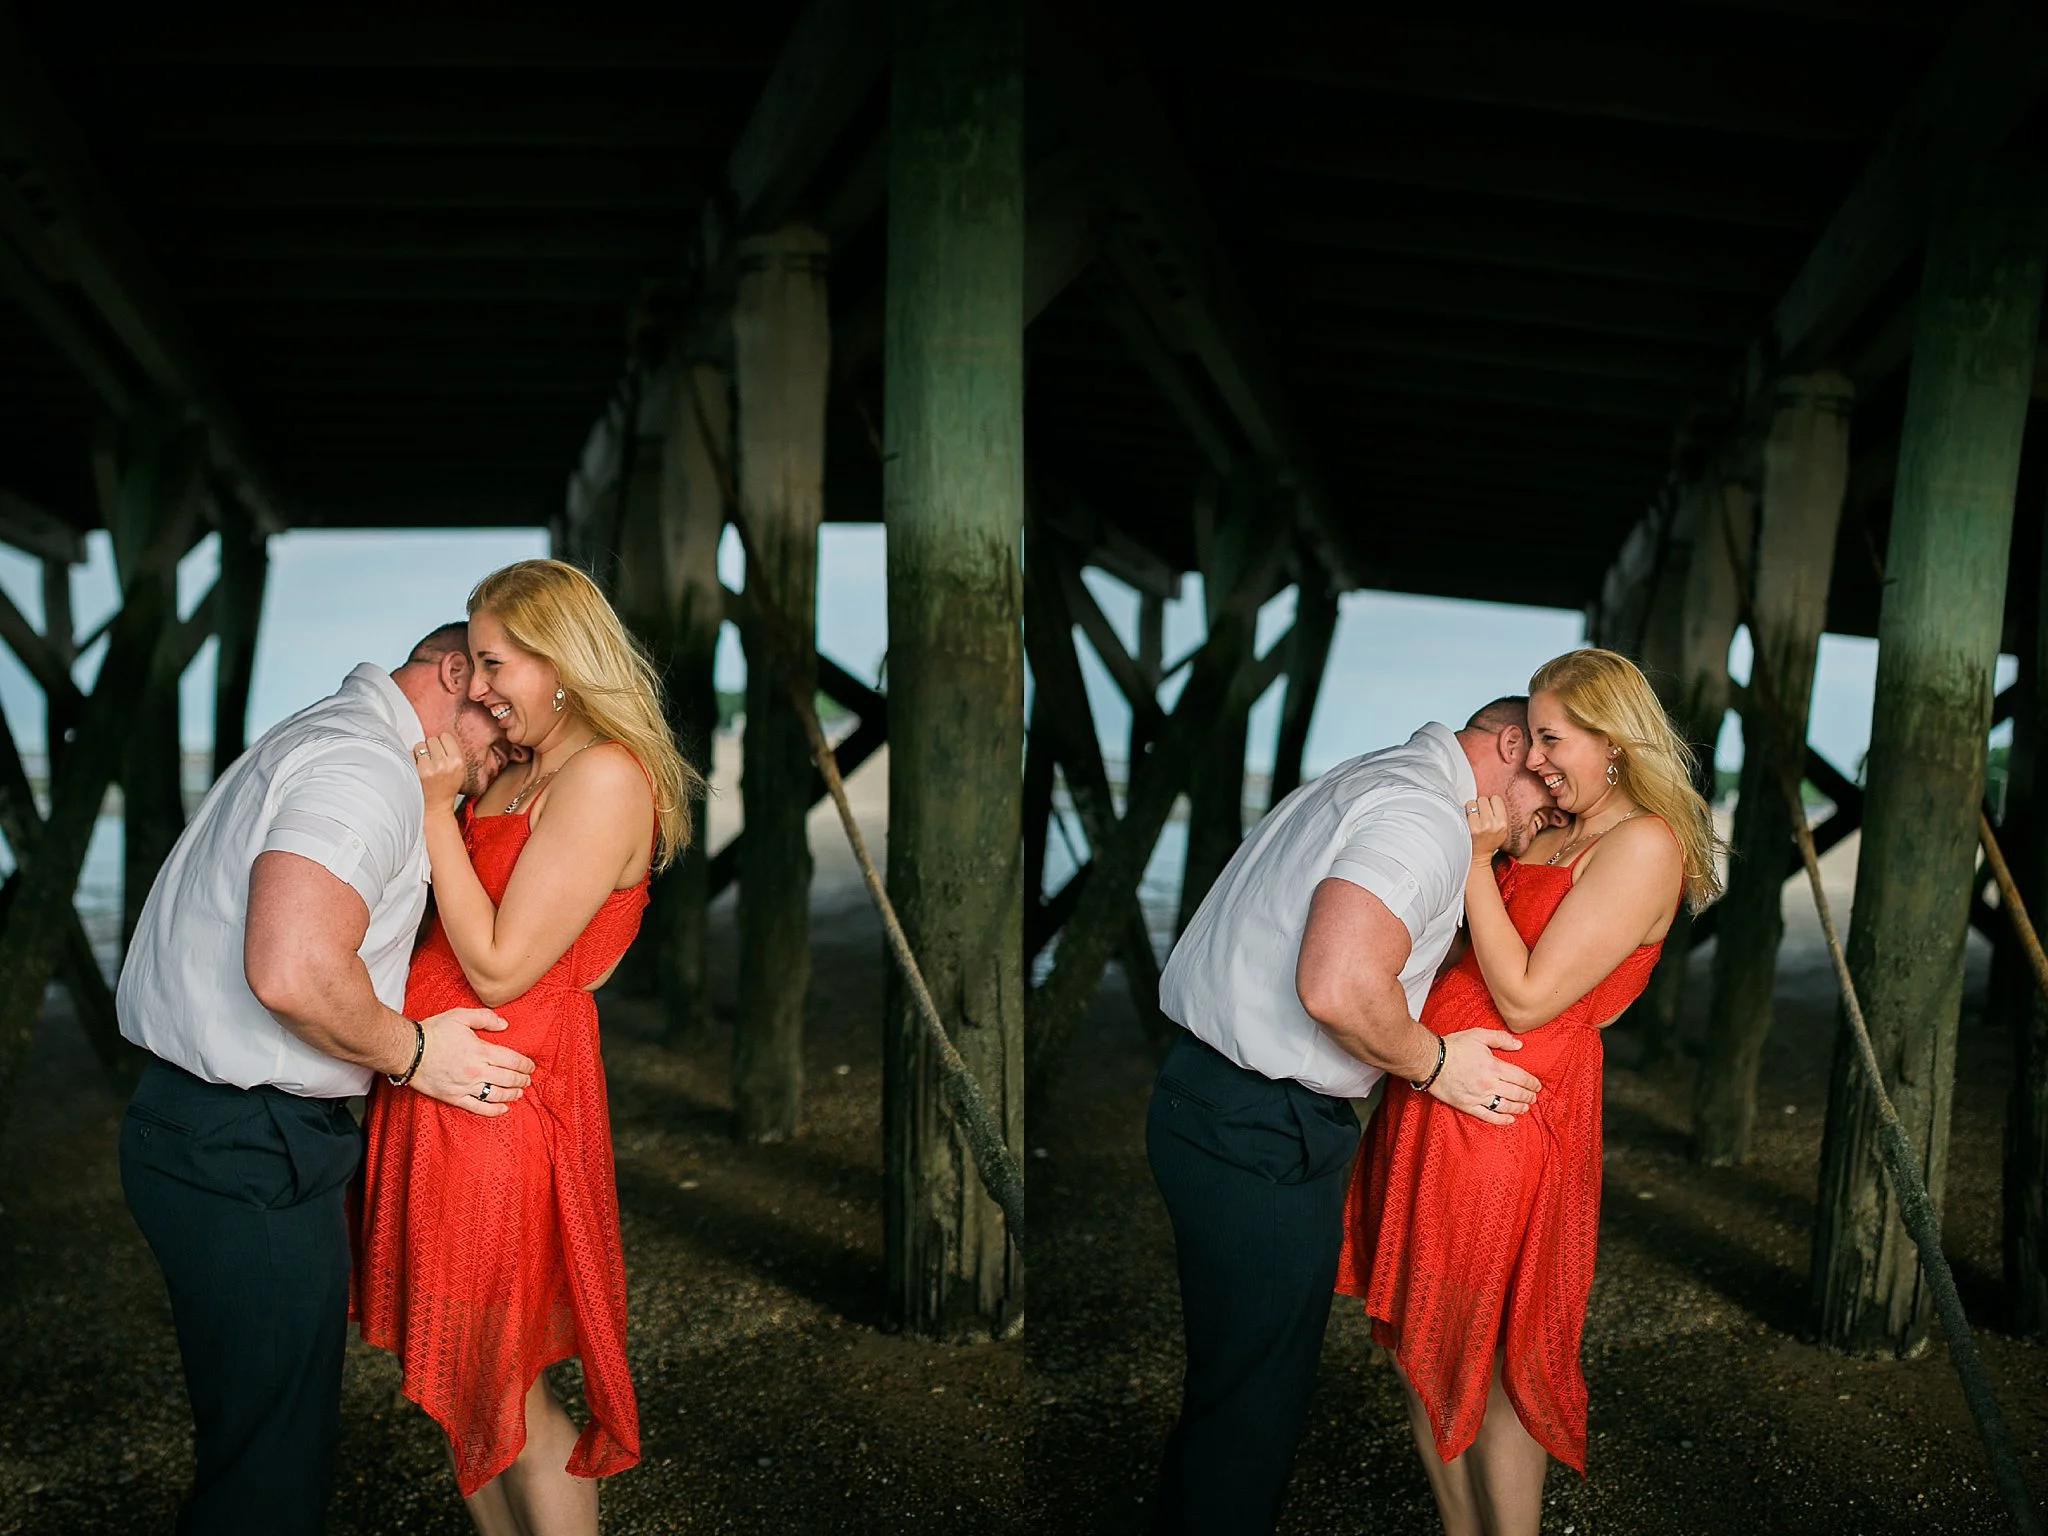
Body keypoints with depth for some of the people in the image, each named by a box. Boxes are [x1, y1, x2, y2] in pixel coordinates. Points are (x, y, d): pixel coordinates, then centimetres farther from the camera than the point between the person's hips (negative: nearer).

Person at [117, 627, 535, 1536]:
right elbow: (292, 972, -30)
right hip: (247, 1153, -11)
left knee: (259, 1433, 22)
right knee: (273, 1463, 2)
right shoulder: (366, 765, -17)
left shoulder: (320, 739, 17)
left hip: (207, 1124, 11)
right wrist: (412, 1052, -15)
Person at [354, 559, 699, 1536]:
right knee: (461, 1378, 18)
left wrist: (437, 811, -14)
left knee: (505, 1388, 4)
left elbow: (498, 968, -19)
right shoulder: (524, 774, 14)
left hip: (502, 1092, -9)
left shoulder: (607, 776, -17)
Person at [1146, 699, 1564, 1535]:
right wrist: (1436, 1064, -12)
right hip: (1262, 1135, -10)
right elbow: (1338, 987, -29)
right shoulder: (1426, 819, -16)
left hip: (1202, 1090, 10)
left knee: (1229, 1382, 22)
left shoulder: (1361, 779, 16)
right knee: (1254, 1405, 3)